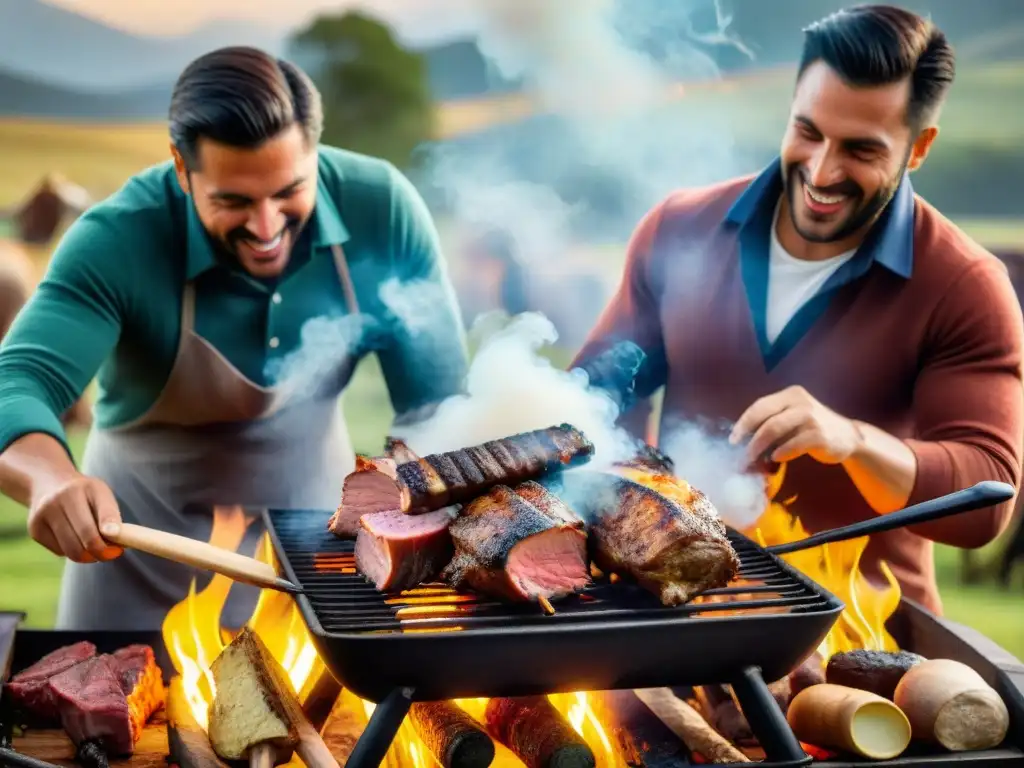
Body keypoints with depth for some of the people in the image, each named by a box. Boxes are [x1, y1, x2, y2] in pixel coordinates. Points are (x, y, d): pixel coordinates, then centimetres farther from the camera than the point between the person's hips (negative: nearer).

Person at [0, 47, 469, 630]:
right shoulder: (117, 242, -27)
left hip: (313, 517, 2)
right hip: (148, 546, -1)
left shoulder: (381, 209, -22)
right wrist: (53, 481, -60)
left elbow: (437, 403, -16)